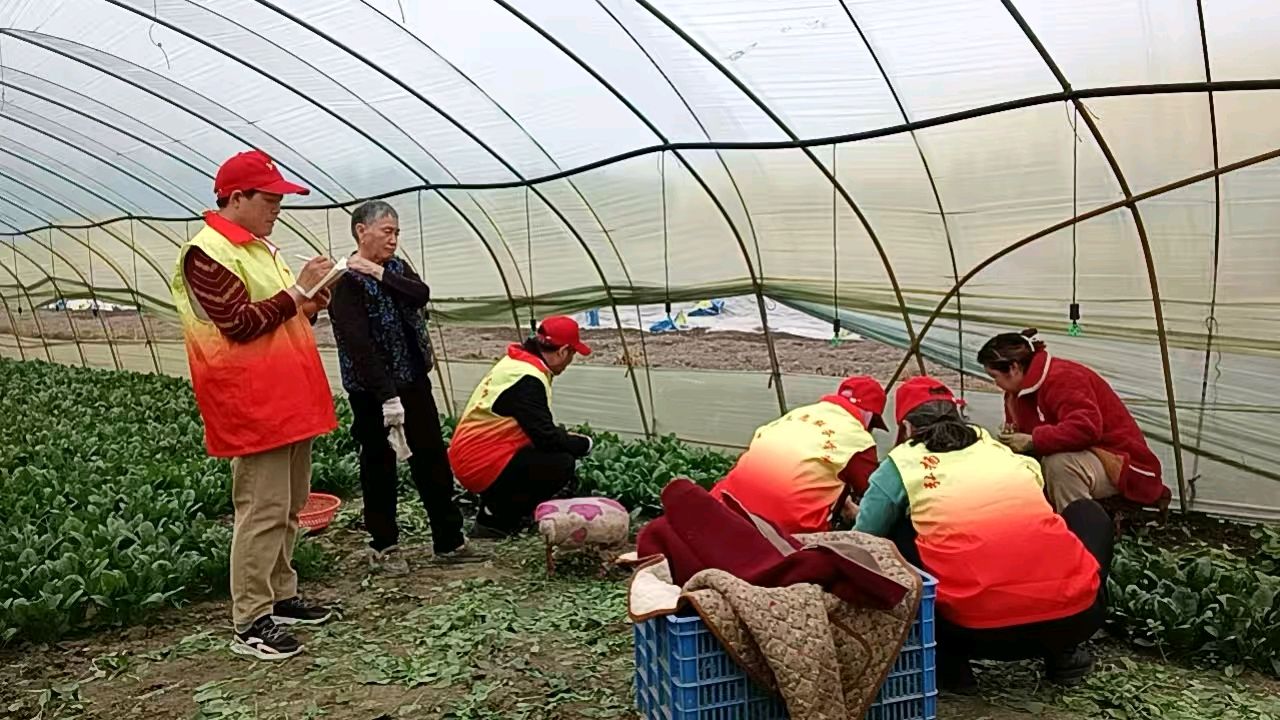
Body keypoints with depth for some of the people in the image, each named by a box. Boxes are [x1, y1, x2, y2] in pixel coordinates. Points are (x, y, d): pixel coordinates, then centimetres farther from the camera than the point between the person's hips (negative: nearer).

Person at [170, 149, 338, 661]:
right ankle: (250, 624, 1)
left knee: (289, 508, 14)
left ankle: (281, 597, 26)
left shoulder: (259, 247, 18)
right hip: (254, 407, -9)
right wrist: (297, 290, -16)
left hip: (290, 401, 9)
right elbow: (239, 324, -19)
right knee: (263, 512, -7)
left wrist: (308, 307, 6)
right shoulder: (207, 253, -11)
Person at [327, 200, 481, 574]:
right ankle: (383, 546, 20)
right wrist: (387, 395, -26)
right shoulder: (346, 280, -13)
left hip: (414, 380, 7)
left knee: (433, 458, 10)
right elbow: (358, 343, -21)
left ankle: (449, 541, 20)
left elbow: (422, 293, -8)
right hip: (373, 390, -7)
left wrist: (382, 275, -19)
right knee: (380, 465, 5)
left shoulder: (395, 267, 11)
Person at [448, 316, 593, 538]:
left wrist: (566, 436, 12)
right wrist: (583, 444, -4)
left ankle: (494, 506, 9)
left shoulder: (515, 363, 11)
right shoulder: (527, 379, -20)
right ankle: (494, 521, -7)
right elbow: (546, 438, -21)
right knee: (563, 466, -17)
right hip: (485, 464, -10)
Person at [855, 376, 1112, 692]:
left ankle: (949, 662, 15)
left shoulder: (901, 465, 11)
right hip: (1076, 617, 3)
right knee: (1088, 511, 32)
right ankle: (1064, 653, 26)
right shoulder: (1000, 449, 21)